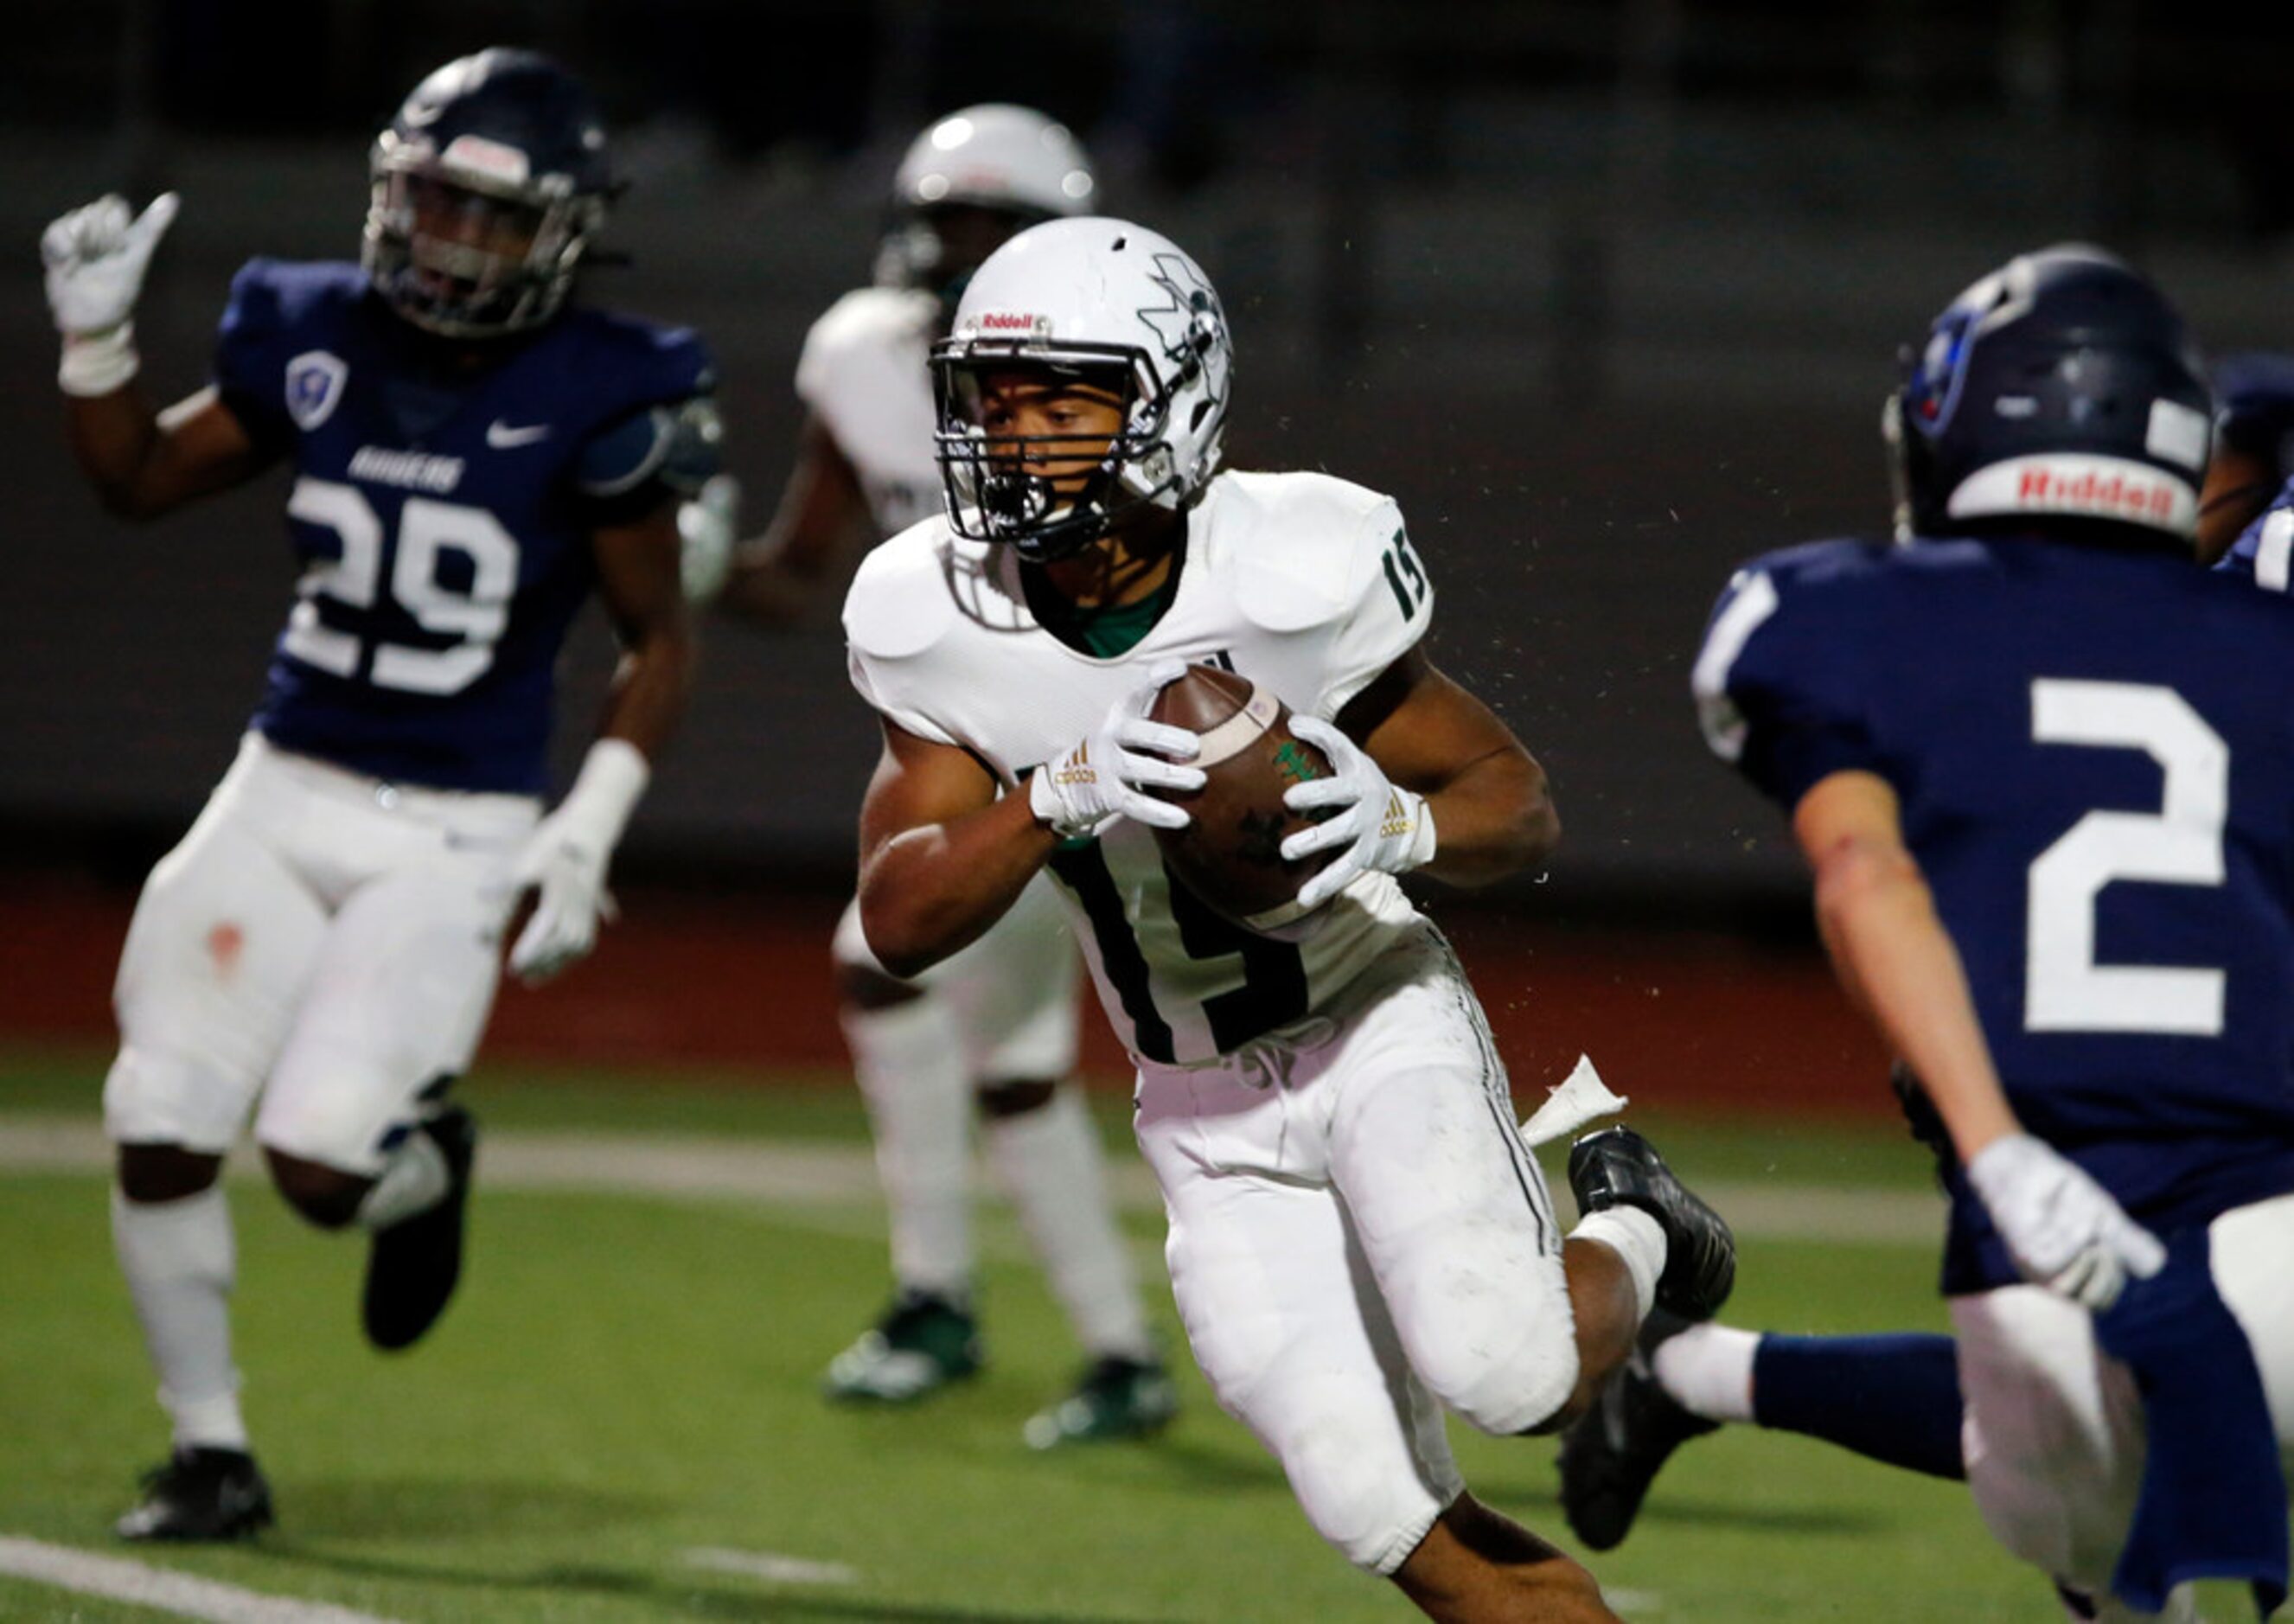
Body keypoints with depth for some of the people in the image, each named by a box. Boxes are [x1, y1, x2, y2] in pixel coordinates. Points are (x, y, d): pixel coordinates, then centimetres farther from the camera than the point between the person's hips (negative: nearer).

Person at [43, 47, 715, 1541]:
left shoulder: (594, 400, -11)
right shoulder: (317, 340, 1)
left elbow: (659, 641, -3)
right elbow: (144, 480, 15)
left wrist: (586, 838, -11)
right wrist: (95, 338, -1)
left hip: (456, 840, -4)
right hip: (283, 797, 4)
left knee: (321, 1163, -16)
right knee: (163, 1138, -4)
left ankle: (427, 1165, 22)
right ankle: (211, 1455, 15)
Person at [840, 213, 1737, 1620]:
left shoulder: (1291, 581, -21)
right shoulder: (940, 623, -11)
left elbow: (1520, 804, -9)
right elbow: (899, 923, -16)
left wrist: (1402, 826, -32)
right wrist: (1060, 799, -33)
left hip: (1382, 1029, -3)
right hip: (1208, 1113, 3)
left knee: (1496, 1369, -26)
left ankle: (1631, 1238, 8)